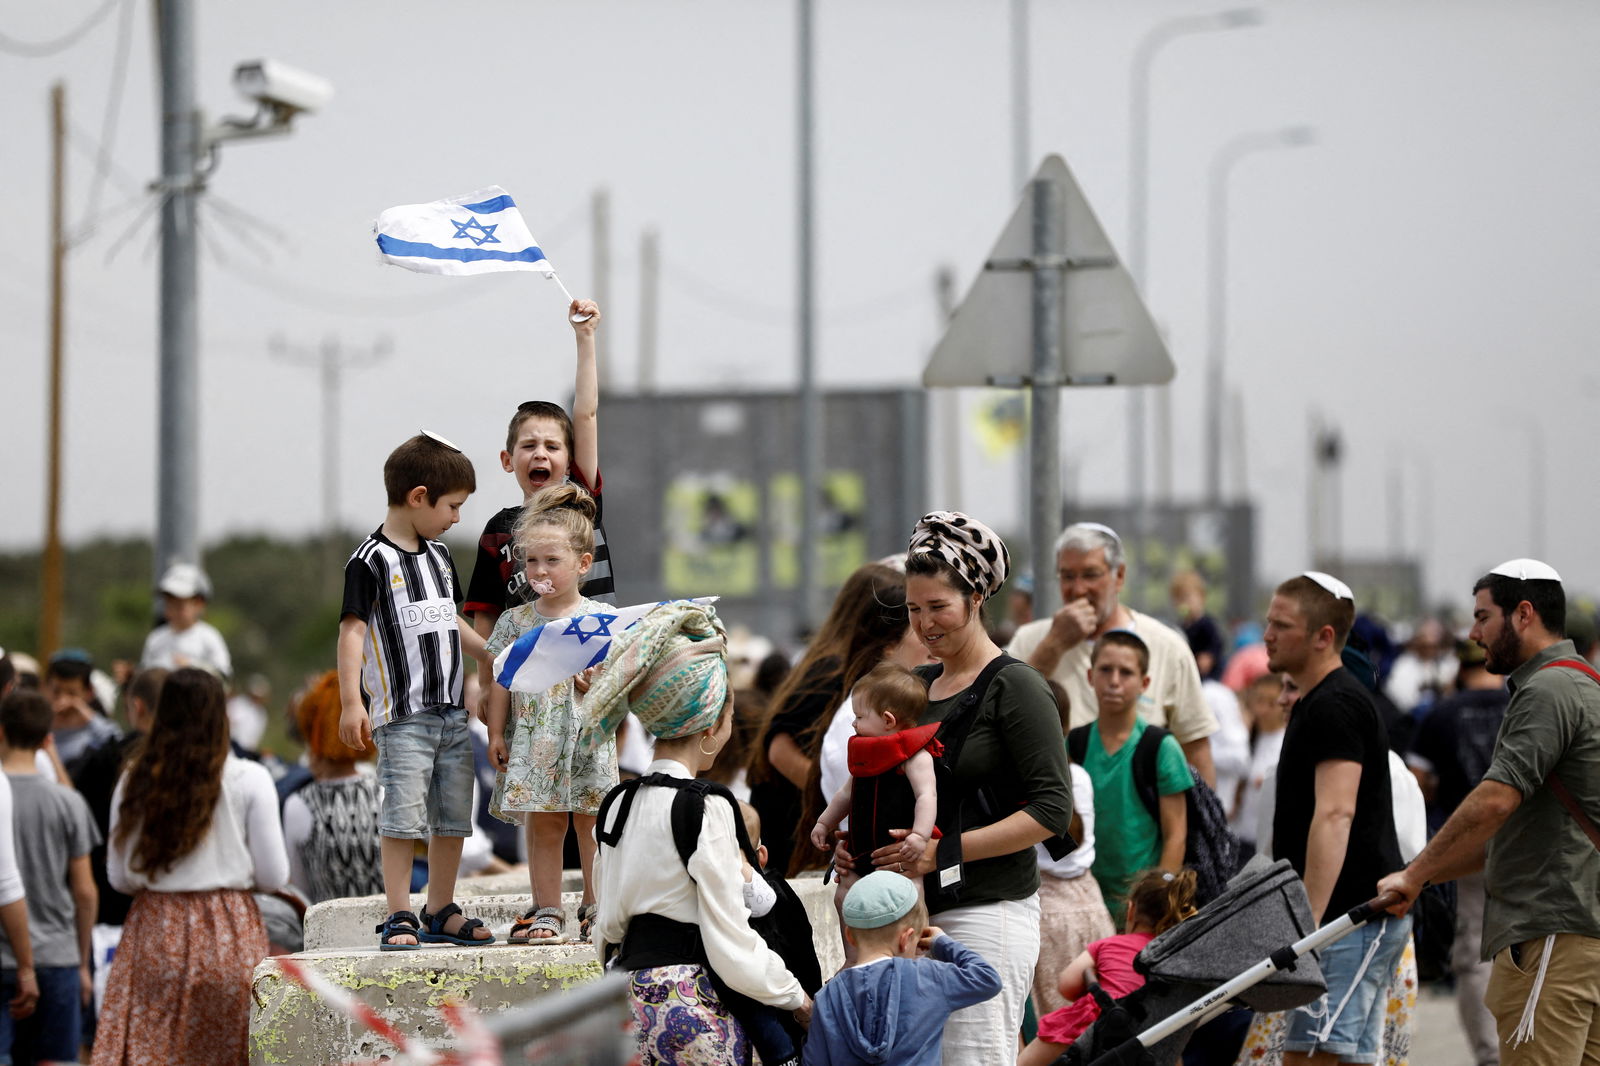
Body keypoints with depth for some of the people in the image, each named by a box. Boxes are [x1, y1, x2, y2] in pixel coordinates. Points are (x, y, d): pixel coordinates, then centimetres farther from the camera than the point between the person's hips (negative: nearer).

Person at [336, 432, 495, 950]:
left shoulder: (438, 555, 15)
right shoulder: (371, 562, -9)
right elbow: (352, 631, -14)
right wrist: (351, 703, -21)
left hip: (452, 711, 8)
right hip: (402, 714, -8)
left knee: (452, 817, 9)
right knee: (403, 816, -10)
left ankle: (441, 912, 18)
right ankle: (399, 917, -5)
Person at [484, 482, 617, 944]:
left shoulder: (601, 619, 0)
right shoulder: (516, 620, 5)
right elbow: (502, 680, 7)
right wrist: (496, 732, 2)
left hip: (586, 736, -1)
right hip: (534, 738, 1)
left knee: (592, 823, 3)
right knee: (542, 824, 3)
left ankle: (596, 907, 14)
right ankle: (547, 910, 7)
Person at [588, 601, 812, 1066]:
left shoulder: (617, 805, 10)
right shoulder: (706, 810, -12)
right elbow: (734, 949, -12)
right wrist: (798, 998, 0)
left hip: (627, 1001, 8)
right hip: (692, 1006, -8)